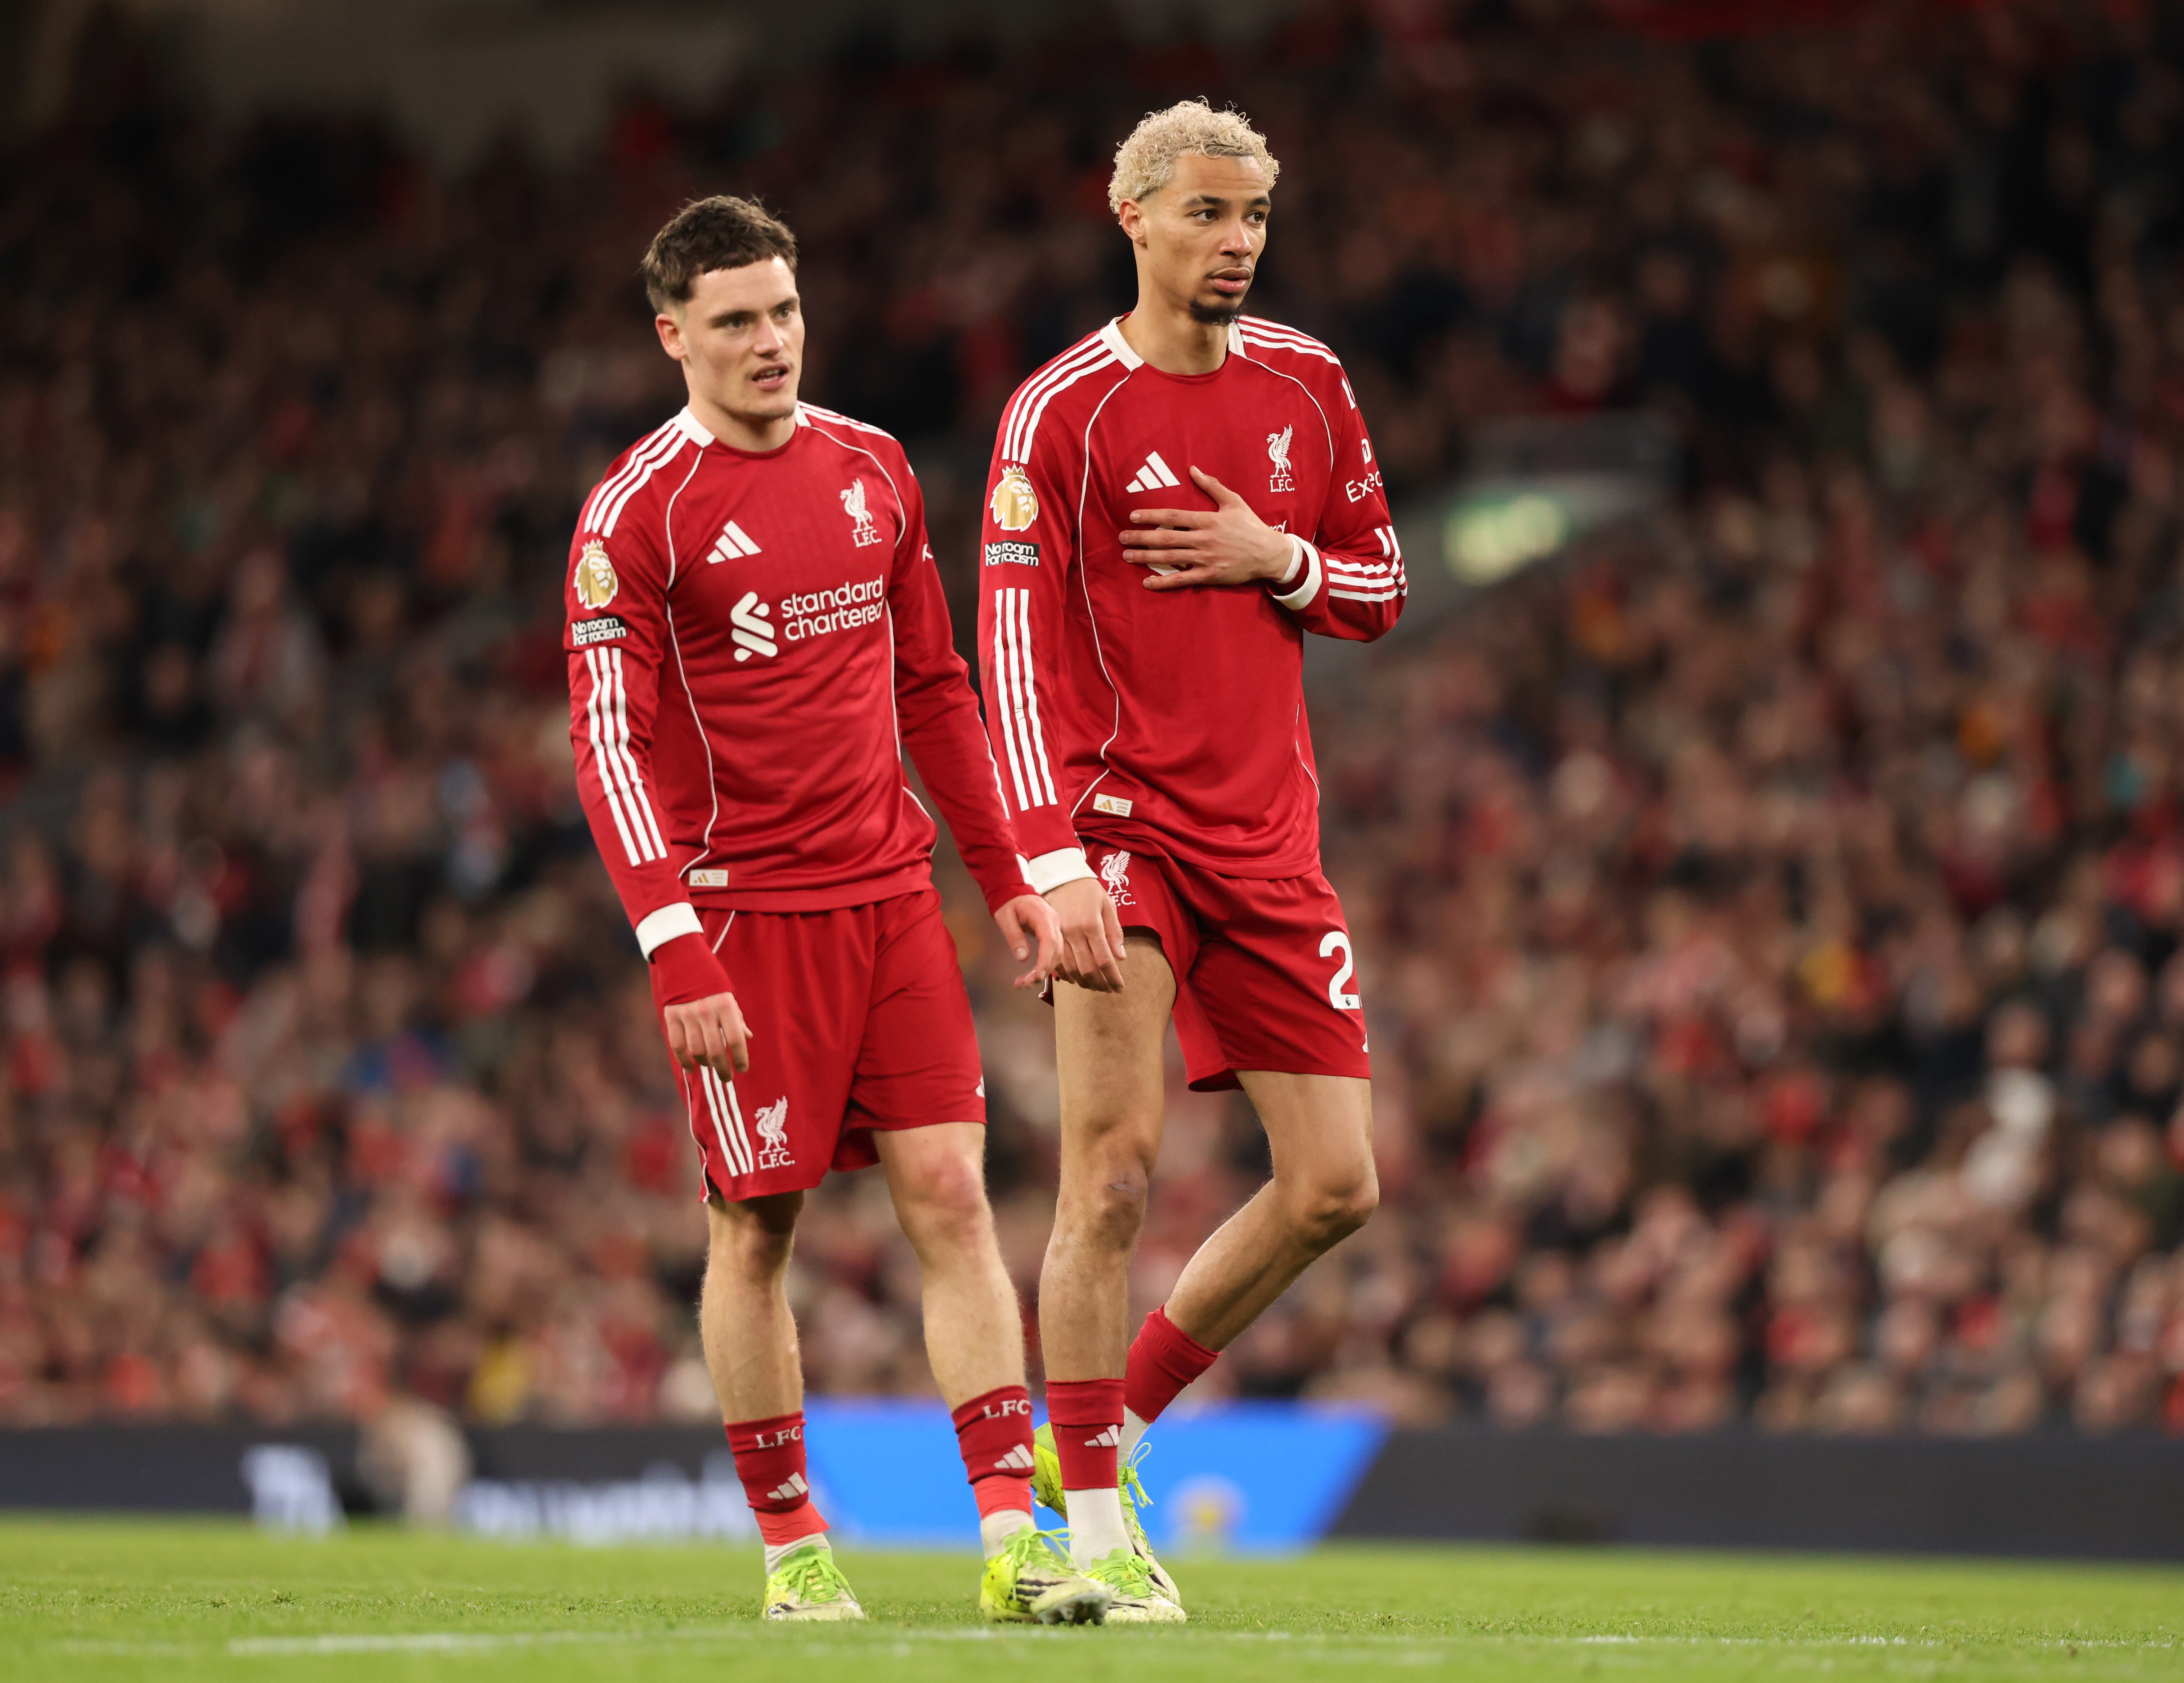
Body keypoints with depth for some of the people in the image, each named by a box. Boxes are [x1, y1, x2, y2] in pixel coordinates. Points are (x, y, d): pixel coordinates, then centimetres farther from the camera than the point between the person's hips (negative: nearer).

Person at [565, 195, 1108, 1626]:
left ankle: (1014, 1541, -5)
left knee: (951, 1194, -3)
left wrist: (1007, 876, 13)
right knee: (757, 1226, 1)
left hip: (893, 893, 5)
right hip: (742, 911, -5)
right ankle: (793, 1548, 12)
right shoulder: (639, 513, -7)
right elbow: (612, 746, -12)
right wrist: (678, 956, -20)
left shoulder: (874, 471, 11)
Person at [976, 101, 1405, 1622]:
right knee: (1119, 1162, -14)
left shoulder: (1308, 386, 9)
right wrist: (1053, 863, -21)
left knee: (1337, 1184, 3)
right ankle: (1097, 1526, -6)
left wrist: (1278, 559, -6)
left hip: (1269, 840, 6)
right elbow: (1017, 658, -11)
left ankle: (1118, 1418, 20)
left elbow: (1382, 589, 16)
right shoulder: (1063, 414, -6)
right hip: (1123, 823, -6)